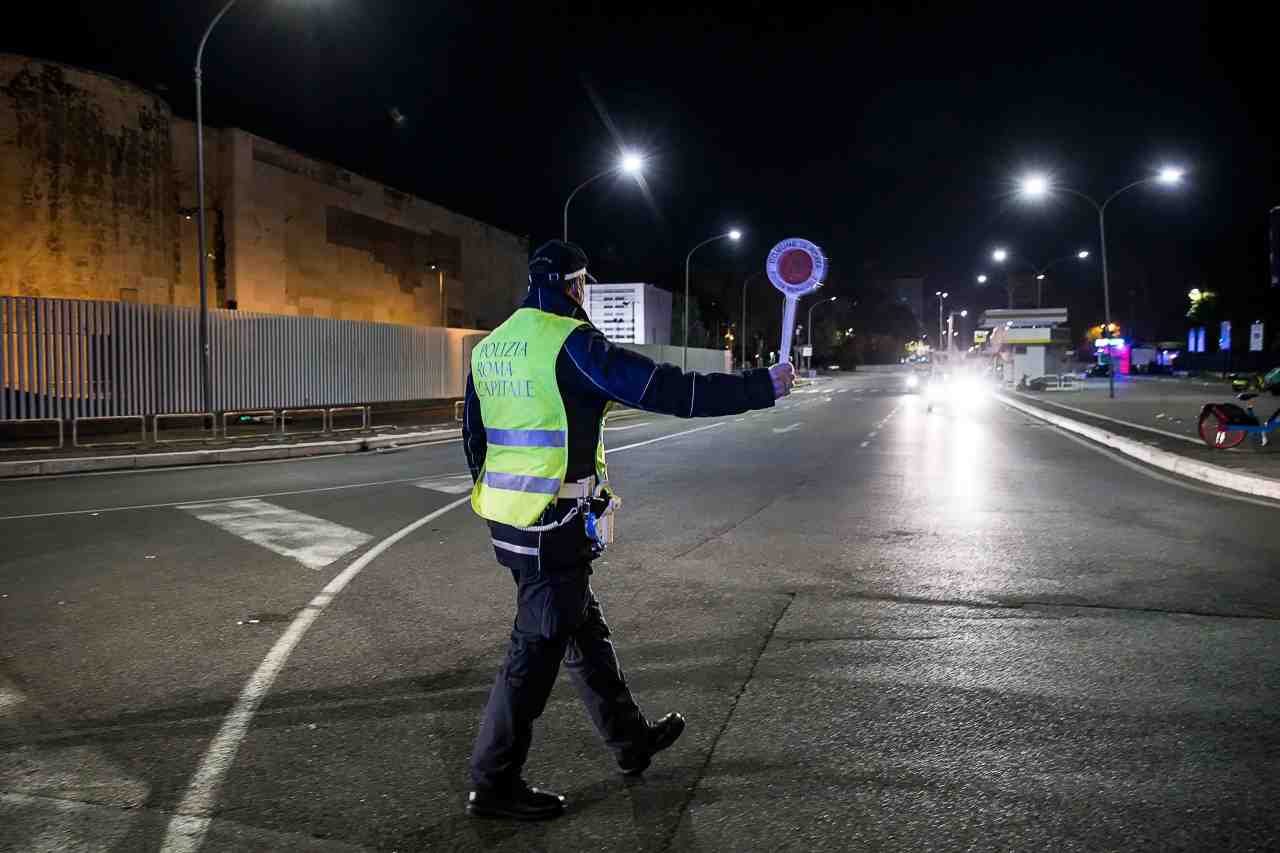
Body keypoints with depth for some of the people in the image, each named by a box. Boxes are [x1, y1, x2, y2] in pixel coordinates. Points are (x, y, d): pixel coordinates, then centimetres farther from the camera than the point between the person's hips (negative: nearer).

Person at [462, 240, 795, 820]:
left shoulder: (489, 348, 11)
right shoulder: (570, 343, -14)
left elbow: (474, 438, 16)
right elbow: (667, 390, -18)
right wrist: (763, 386, -12)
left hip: (507, 515, 9)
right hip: (555, 522, -9)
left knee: (583, 629, 19)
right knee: (538, 647, 3)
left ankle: (631, 740, 35)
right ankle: (494, 784, 14)